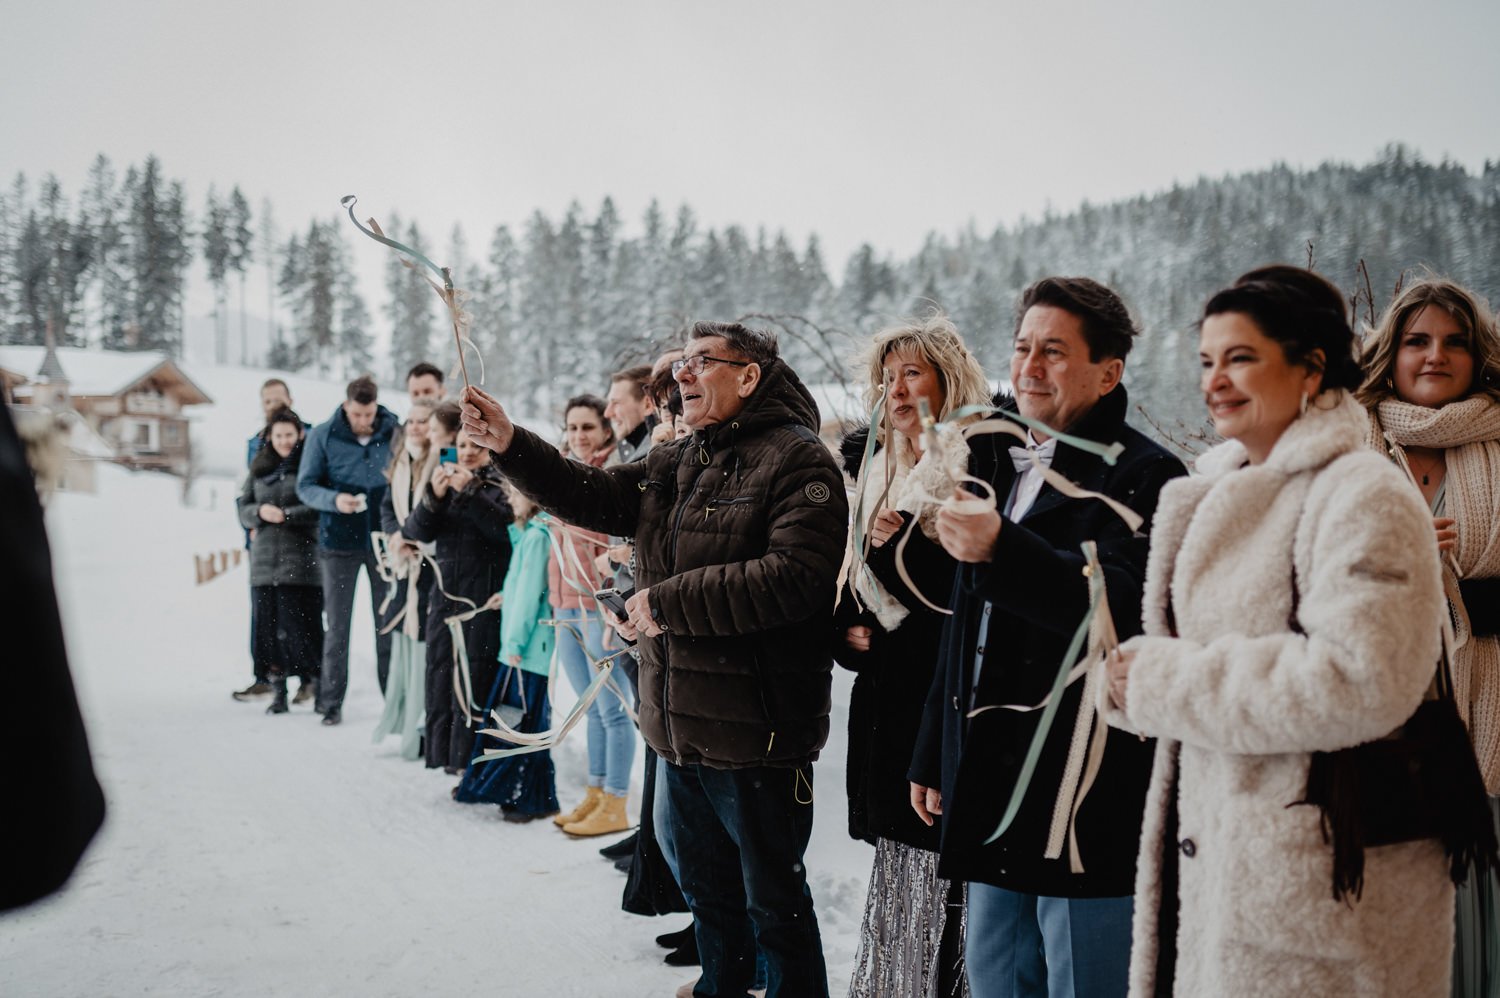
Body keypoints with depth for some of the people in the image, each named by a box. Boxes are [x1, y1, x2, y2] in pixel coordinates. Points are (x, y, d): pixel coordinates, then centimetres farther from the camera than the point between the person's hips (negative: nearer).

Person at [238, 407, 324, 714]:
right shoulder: (259, 468, 16)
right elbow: (243, 510, 15)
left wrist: (287, 514, -14)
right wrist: (260, 511, -5)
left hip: (300, 558, -4)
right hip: (265, 559, 5)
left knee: (300, 624, -7)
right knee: (269, 624, 3)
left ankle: (316, 685, 5)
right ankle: (278, 692, 10)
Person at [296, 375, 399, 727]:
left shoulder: (395, 432, -3)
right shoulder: (322, 436, -3)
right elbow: (305, 486, 0)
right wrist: (334, 500, -20)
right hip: (339, 541, 0)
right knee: (337, 625, 5)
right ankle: (331, 701, 14)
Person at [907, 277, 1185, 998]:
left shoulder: (1144, 476, -8)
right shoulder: (1000, 462, 15)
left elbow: (1127, 606, -24)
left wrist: (1001, 551, -35)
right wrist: (934, 755, 23)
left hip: (1089, 803, -7)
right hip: (992, 793, 8)